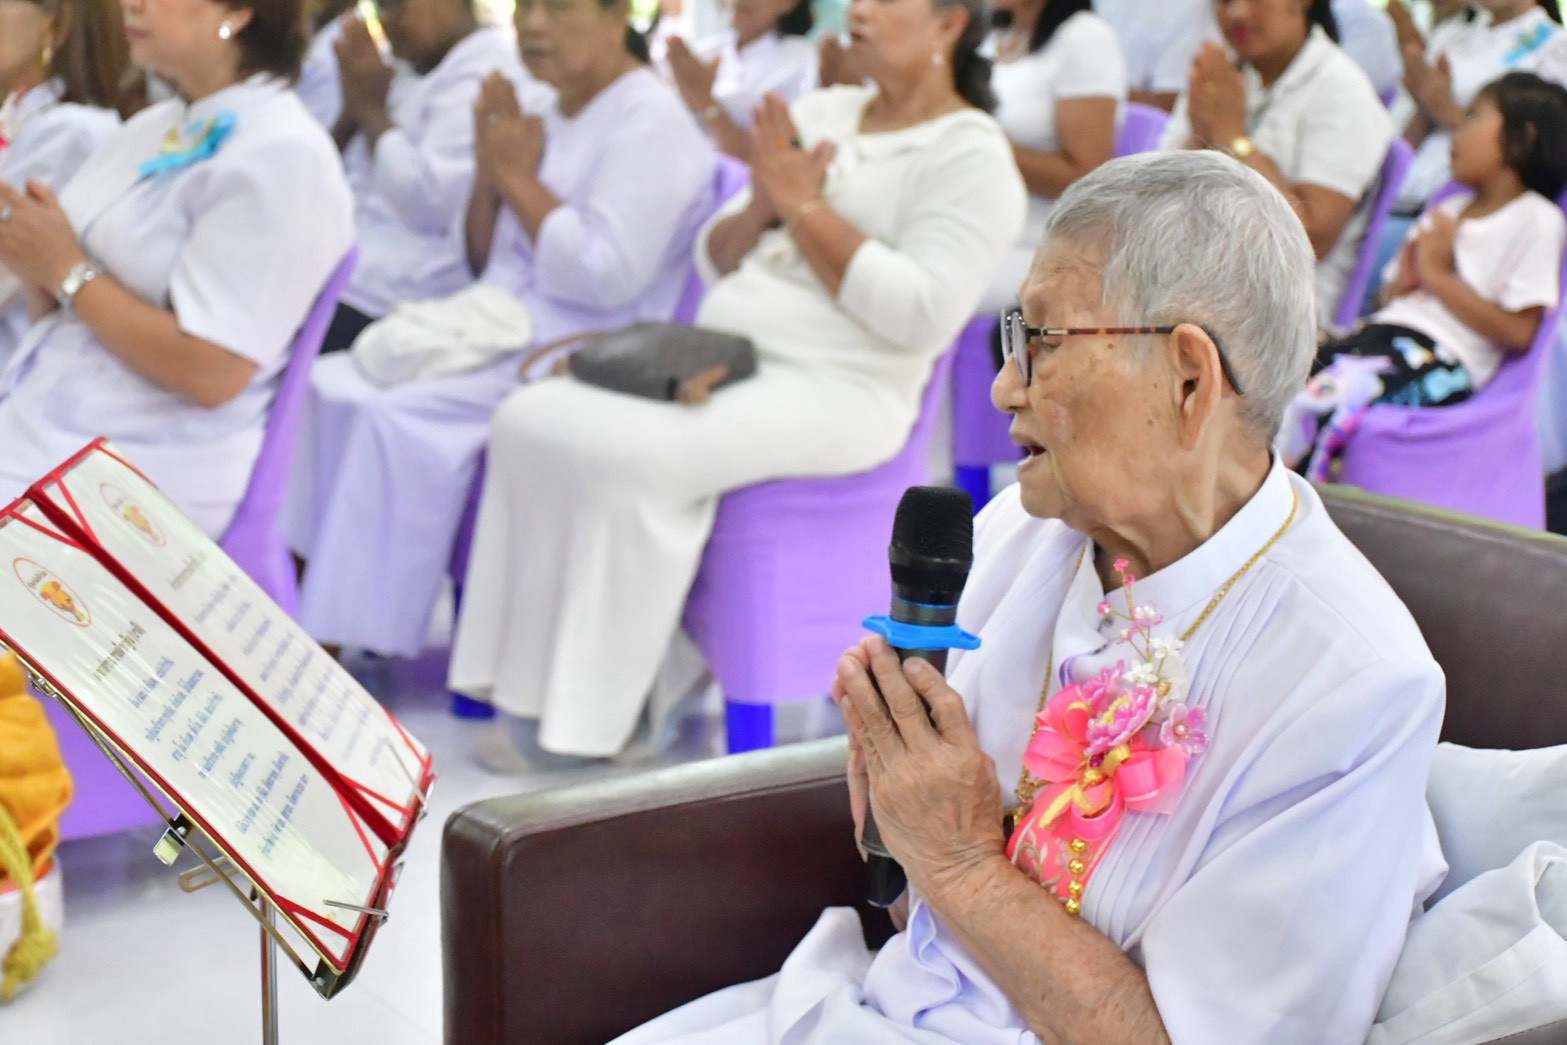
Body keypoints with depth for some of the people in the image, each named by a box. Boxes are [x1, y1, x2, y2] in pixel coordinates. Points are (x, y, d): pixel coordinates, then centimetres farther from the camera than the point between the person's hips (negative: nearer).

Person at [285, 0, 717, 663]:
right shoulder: (548, 116, 17)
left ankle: (342, 639, -19)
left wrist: (520, 178, -10)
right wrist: (489, 172, 3)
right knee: (329, 387, -6)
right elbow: (483, 264, 21)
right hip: (498, 334, 9)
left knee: (395, 415, -25)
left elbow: (606, 274, -21)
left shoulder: (651, 123, -9)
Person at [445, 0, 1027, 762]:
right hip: (714, 358, 8)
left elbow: (923, 315, -17)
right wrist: (764, 206, -2)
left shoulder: (970, 157, -3)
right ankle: (530, 691, -11)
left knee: (625, 452, -30)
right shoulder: (819, 114, 20)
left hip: (832, 391, -8)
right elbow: (716, 262, 21)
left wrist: (806, 207, -11)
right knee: (531, 418, -13)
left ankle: (598, 723, -21)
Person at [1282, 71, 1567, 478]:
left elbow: (1518, 331, -9)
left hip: (1444, 358, -7)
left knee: (1326, 400, -32)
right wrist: (1401, 282, 4)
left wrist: (1438, 275, -5)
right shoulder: (1447, 210, 25)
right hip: (1383, 329, 8)